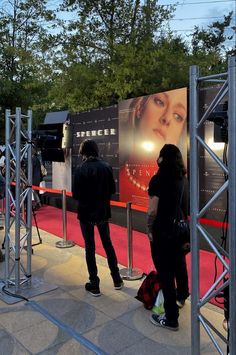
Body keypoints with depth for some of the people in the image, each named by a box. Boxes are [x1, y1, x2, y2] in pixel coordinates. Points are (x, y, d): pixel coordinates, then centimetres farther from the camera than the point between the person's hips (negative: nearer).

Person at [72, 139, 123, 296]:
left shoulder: (81, 170, -16)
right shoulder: (106, 167, -5)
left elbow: (76, 194, -15)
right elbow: (112, 189, 0)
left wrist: (86, 197, 5)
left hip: (86, 213, -4)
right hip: (103, 212, 4)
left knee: (90, 247, 8)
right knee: (108, 244, 18)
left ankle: (94, 285, 15)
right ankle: (117, 280, 27)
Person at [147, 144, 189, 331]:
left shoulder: (158, 179, -17)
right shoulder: (184, 179, 2)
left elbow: (153, 211, -18)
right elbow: (187, 206, 6)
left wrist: (150, 230, -3)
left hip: (163, 233, -7)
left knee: (166, 273, 3)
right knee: (180, 265, 25)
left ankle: (171, 318, 14)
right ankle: (181, 297, 49)